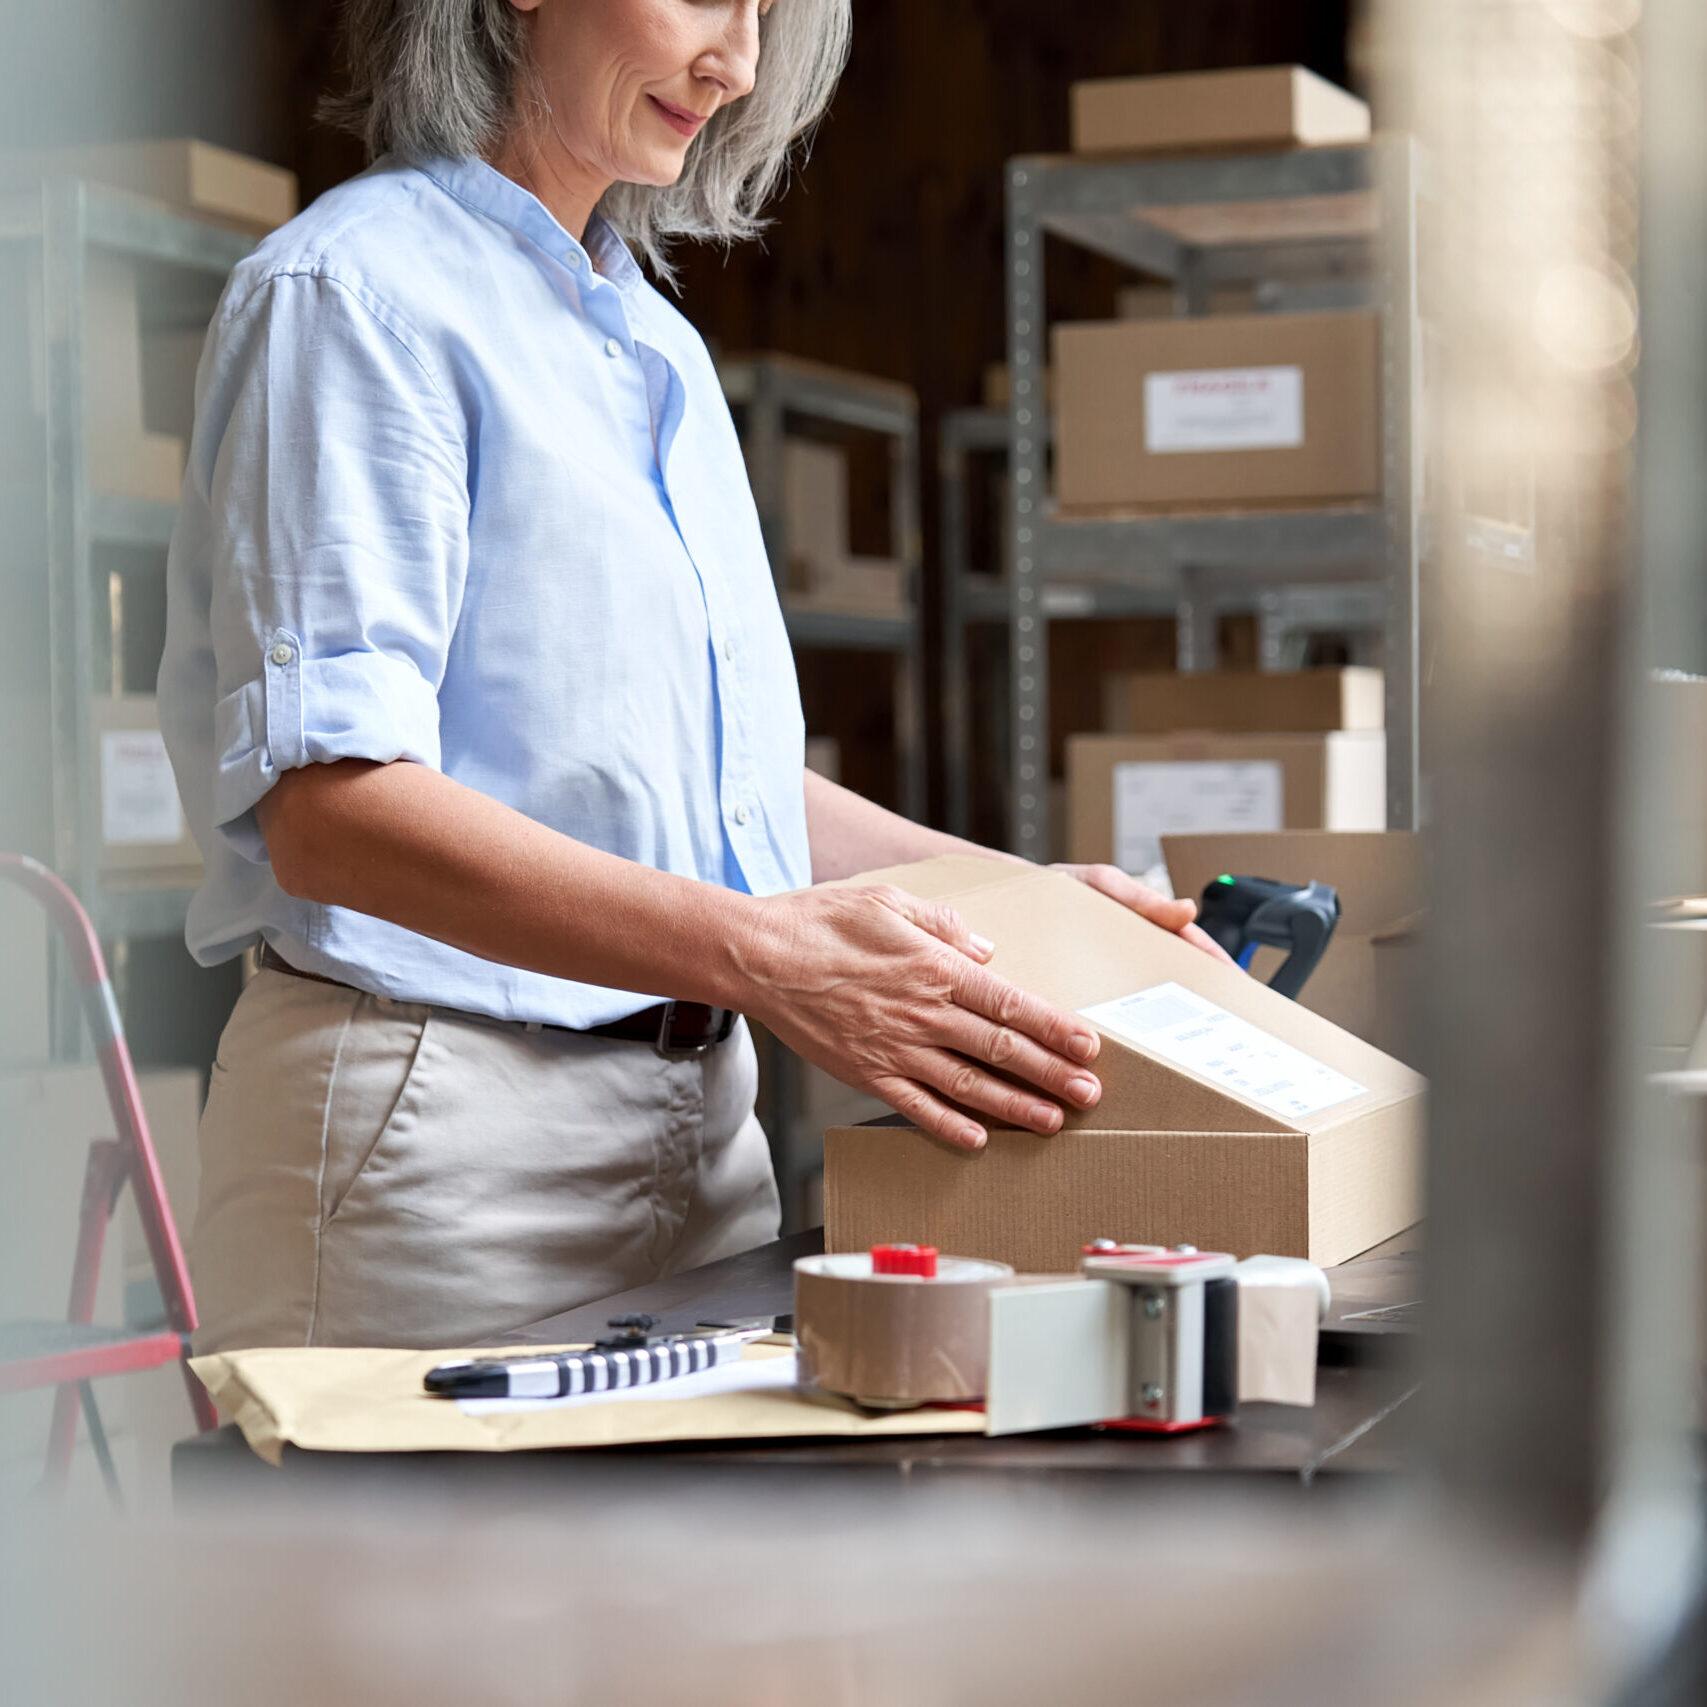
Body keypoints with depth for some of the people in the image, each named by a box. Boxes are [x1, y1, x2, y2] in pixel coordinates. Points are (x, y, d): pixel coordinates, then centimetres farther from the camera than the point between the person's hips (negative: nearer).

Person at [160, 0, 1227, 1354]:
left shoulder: (659, 341, 17)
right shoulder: (355, 292, -10)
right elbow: (329, 804, -21)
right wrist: (762, 954, -29)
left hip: (699, 1113, 8)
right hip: (442, 1123, -8)